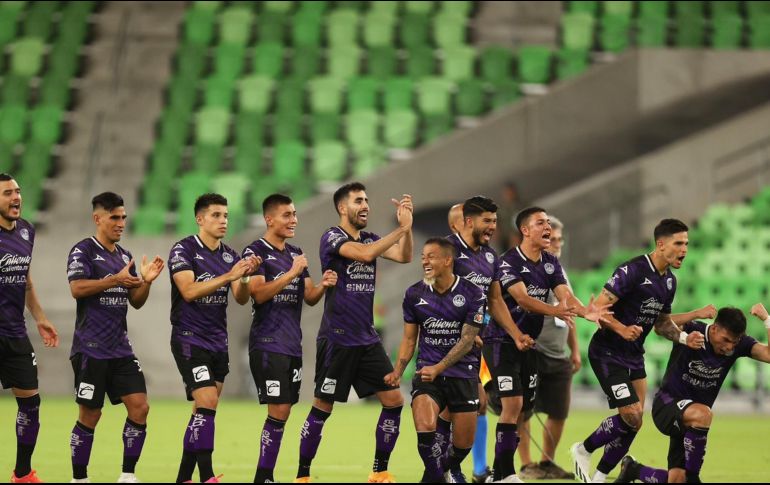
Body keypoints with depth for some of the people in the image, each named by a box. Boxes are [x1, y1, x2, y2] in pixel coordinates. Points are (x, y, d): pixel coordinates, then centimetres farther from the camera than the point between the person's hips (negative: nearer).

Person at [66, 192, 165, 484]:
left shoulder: (124, 256, 16)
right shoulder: (83, 251, -5)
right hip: (91, 348, -6)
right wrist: (115, 279, -26)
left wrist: (146, 281, -1)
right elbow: (77, 288, -19)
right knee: (90, 415, -1)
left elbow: (136, 302, 18)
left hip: (120, 348, 6)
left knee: (139, 406, -4)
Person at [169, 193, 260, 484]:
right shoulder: (184, 250, -9)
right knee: (207, 404, -17)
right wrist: (228, 276, -28)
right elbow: (189, 291, -21)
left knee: (203, 412, 7)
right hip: (189, 339, -7)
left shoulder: (230, 256, 9)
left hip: (218, 342, 7)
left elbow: (241, 299, 4)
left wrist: (246, 276, -17)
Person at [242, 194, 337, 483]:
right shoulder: (256, 251, -6)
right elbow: (259, 293, -17)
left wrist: (323, 285, -5)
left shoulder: (296, 254, 16)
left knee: (282, 413, 7)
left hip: (292, 345, 7)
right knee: (278, 411, -13)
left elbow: (309, 297, 15)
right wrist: (292, 273, -21)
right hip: (268, 344, -7)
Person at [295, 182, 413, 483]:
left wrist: (407, 226, -13)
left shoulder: (370, 238, 13)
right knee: (322, 408, -2)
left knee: (394, 400, 0)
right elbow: (365, 254, -25)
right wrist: (402, 229, -22)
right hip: (336, 339, -7)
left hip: (367, 339, 7)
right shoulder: (332, 238, -8)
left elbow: (404, 256, 1)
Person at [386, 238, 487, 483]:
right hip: (427, 371, 1)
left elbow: (466, 341, -10)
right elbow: (409, 338, 10)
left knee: (464, 442, 3)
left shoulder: (472, 294, -8)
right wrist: (398, 371, -5)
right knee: (425, 427, -24)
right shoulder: (414, 294, 1)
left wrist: (438, 368, -20)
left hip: (463, 373, -1)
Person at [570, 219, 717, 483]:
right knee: (632, 418, -14)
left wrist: (685, 338, 1)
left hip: (634, 357, 9)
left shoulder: (669, 281, 8)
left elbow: (662, 323, 18)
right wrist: (621, 329, -37)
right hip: (608, 353, -9)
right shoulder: (633, 271, -19)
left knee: (633, 421, 3)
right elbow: (599, 308, -21)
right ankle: (583, 450, 9)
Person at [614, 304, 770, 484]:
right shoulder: (692, 330, -19)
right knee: (703, 414, -39)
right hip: (666, 404, -5)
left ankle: (633, 469, 29)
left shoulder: (739, 344, -8)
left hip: (695, 420, 5)